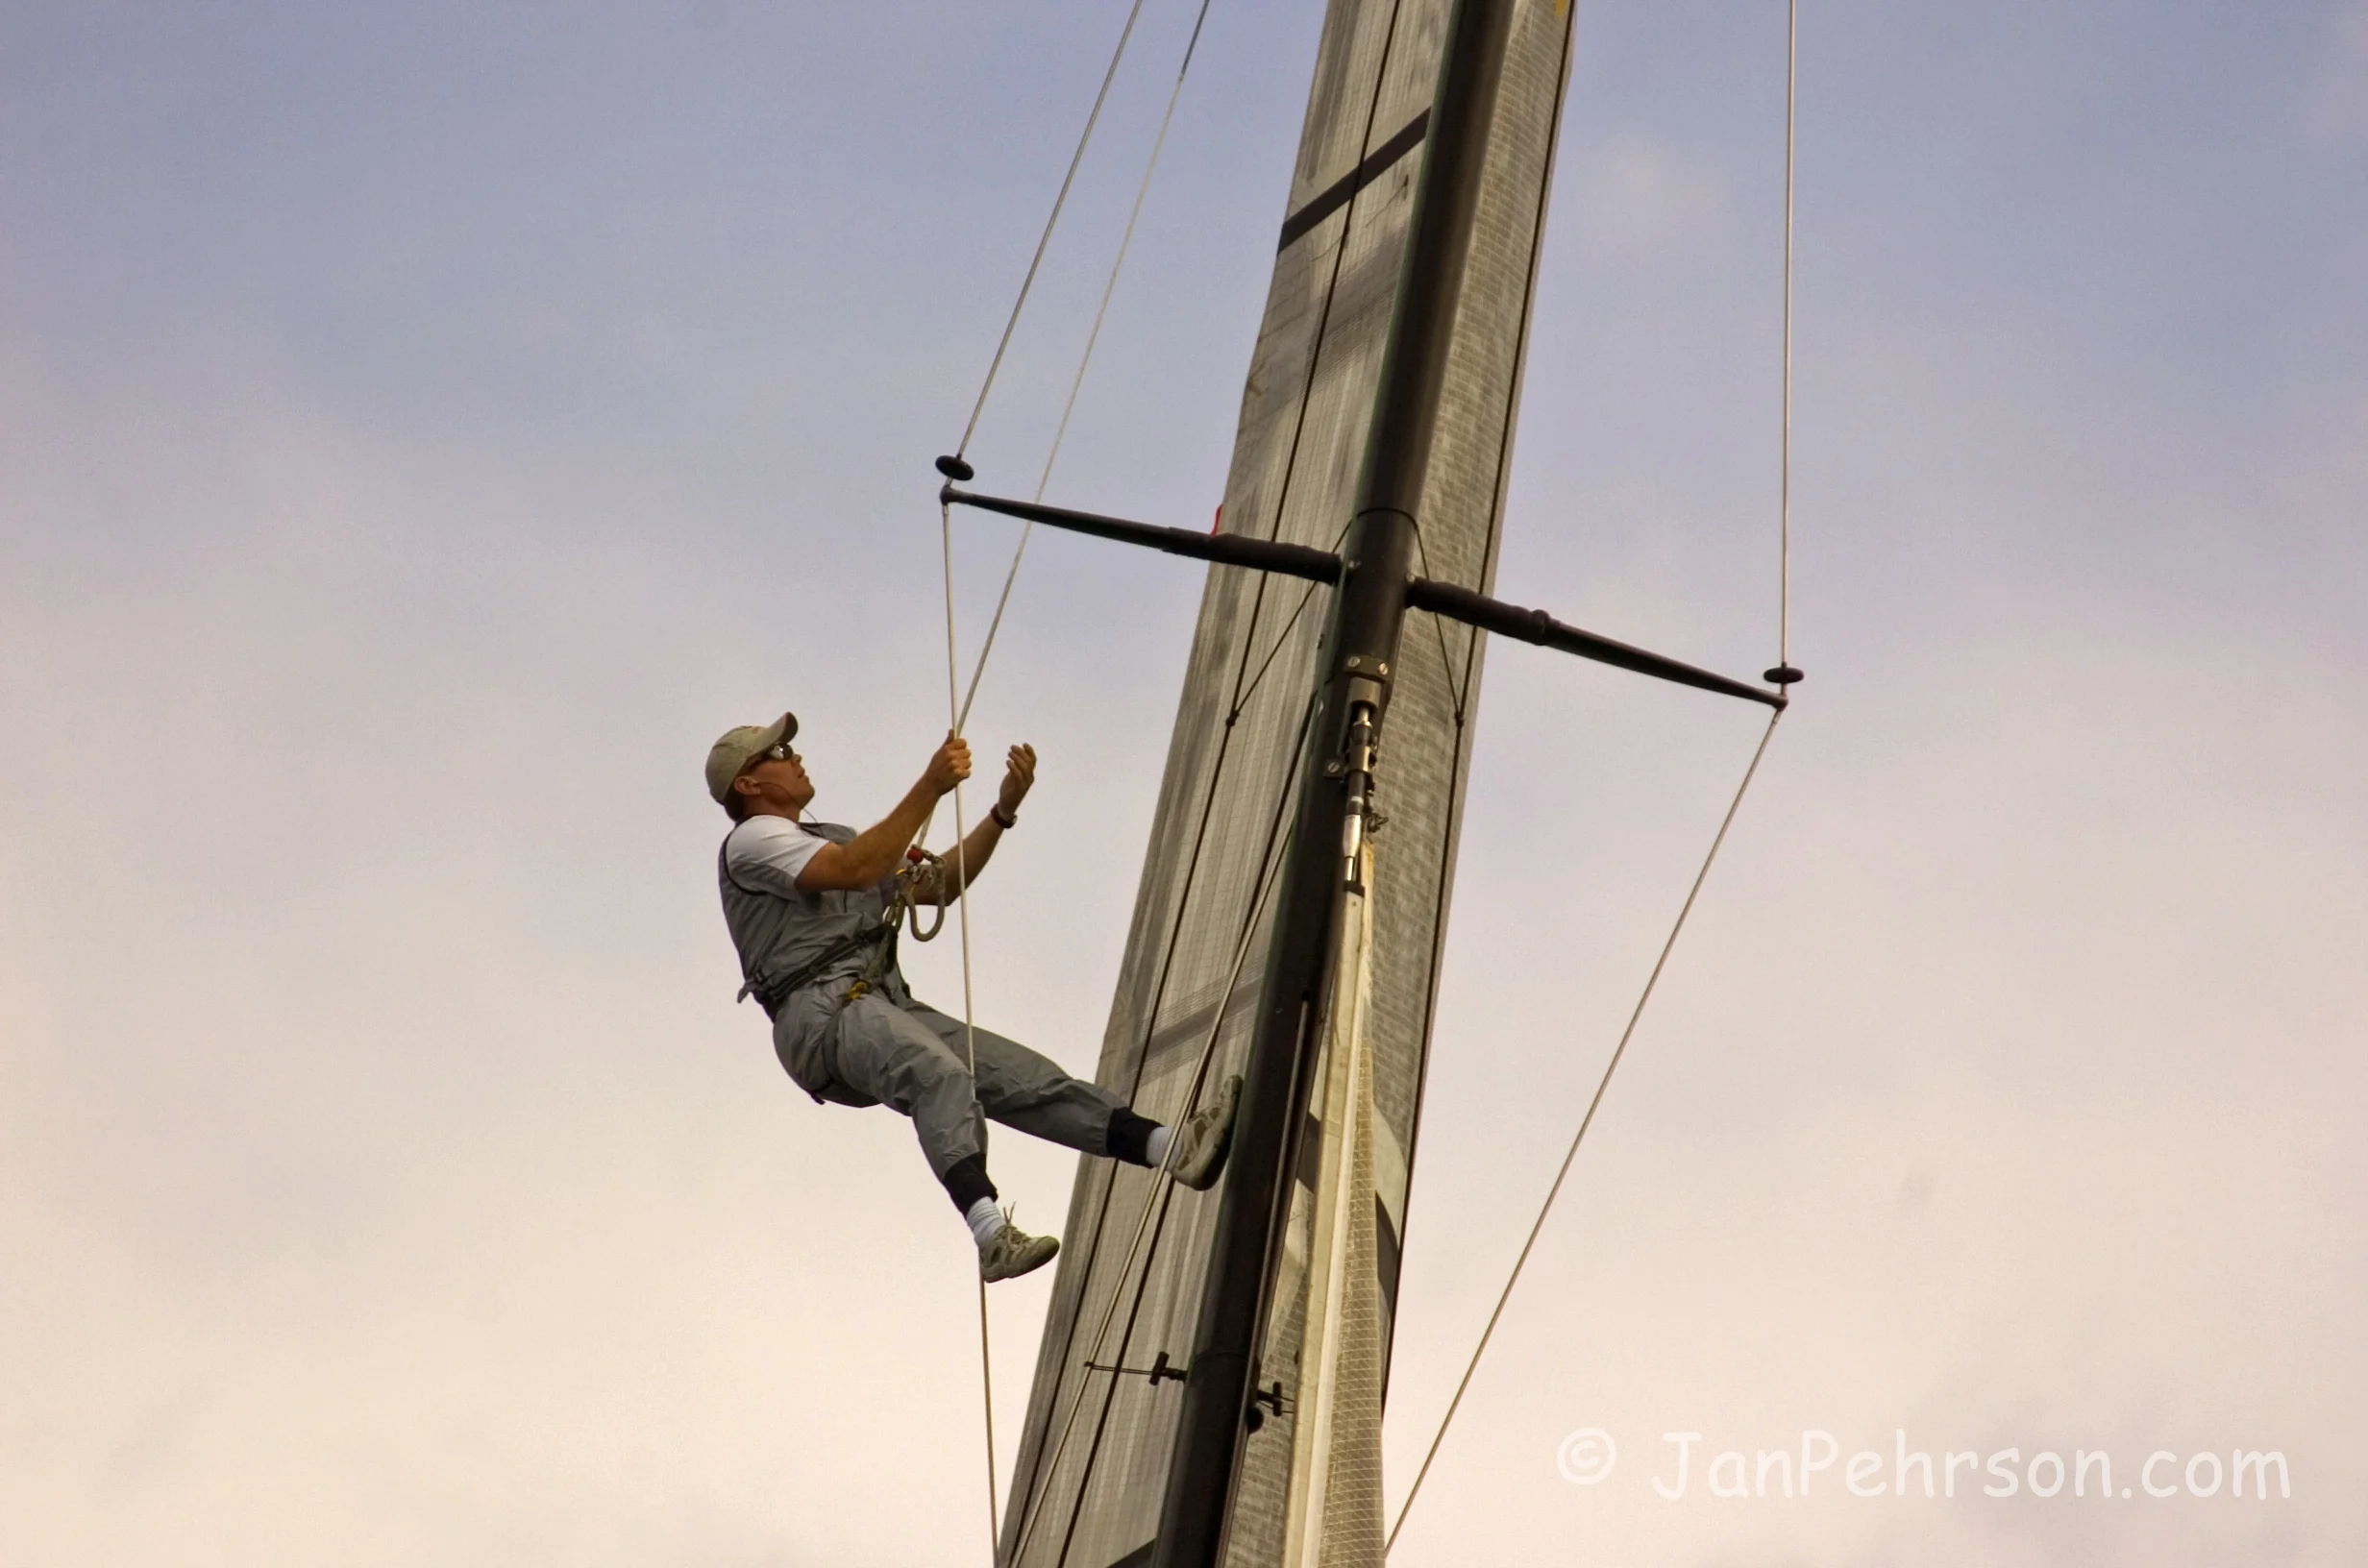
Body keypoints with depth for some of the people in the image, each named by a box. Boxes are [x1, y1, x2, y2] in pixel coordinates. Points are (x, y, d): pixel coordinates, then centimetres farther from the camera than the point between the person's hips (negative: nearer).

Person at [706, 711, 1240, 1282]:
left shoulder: (837, 840, 34)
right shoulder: (751, 839, 5)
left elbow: (938, 885, 29)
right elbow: (855, 870, -13)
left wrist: (1004, 809, 18)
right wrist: (929, 787, -14)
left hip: (888, 1006, 8)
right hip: (822, 1014, -8)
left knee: (1020, 1076, -10)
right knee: (941, 1075, -35)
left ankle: (1171, 1145, -24)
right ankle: (990, 1233, -53)